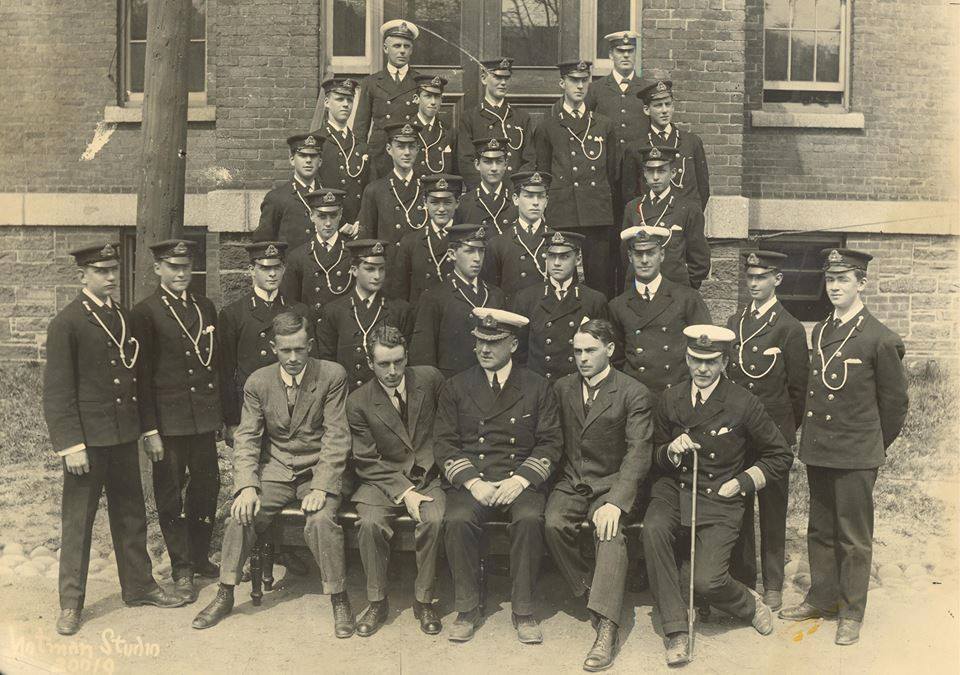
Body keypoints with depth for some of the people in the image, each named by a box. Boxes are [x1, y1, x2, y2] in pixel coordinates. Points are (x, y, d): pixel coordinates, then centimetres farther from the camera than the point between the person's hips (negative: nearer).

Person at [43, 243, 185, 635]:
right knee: (78, 520, 4)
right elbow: (57, 391, -11)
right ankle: (71, 604, 16)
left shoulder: (124, 318, 11)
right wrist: (71, 445, -16)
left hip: (125, 435, 6)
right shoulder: (66, 323, -9)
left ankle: (139, 587, 27)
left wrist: (147, 430, 14)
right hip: (87, 438, -6)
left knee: (131, 514, 14)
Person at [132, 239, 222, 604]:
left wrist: (222, 415, 12)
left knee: (206, 489, 12)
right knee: (171, 496, 6)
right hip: (168, 422, -4)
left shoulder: (206, 307, 10)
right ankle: (181, 570, 19)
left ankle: (200, 557, 30)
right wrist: (150, 430, -11)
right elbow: (141, 375, -8)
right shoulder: (145, 312, -6)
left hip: (205, 419, 5)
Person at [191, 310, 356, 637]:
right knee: (242, 513, -18)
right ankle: (225, 595, 3)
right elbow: (246, 438, -1)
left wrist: (321, 487, -21)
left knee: (321, 520, -28)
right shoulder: (258, 382, 0)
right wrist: (247, 486, -17)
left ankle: (339, 599, -10)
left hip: (317, 470, -3)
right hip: (274, 471, 3)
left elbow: (336, 437, -11)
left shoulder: (332, 375, -9)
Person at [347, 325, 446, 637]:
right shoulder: (358, 403, -5)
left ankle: (424, 600, -8)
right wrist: (403, 492, -16)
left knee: (434, 520, -29)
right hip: (383, 480, 0)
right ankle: (377, 602, -7)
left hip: (428, 476, 0)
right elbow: (367, 462, -4)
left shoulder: (430, 379, -3)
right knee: (370, 523, -28)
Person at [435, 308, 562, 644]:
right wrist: (472, 482, -11)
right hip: (470, 481, 1)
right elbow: (445, 444, 5)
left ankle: (523, 611, -14)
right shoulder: (455, 387, 9)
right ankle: (467, 609, -10)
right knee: (457, 521, -29)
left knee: (529, 519, -31)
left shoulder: (538, 388, 7)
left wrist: (519, 480, -12)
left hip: (520, 481, 0)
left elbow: (550, 443, 3)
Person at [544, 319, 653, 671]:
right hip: (571, 482, 4)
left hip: (611, 483, -3)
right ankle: (589, 591, -4)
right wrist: (558, 478, -4)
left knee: (610, 531, -31)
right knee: (554, 524, -26)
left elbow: (638, 453, -13)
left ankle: (606, 630, -33)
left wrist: (616, 502, -26)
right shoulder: (563, 388, 11)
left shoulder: (634, 394, -5)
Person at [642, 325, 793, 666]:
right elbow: (657, 455, 16)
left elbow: (781, 457, 4)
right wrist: (671, 451, -7)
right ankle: (676, 631, -18)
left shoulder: (743, 404, -6)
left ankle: (748, 603, 21)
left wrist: (742, 482, -5)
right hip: (674, 490, 3)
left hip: (720, 499, -3)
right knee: (653, 529, -31)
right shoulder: (670, 401, 3)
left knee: (705, 580, -18)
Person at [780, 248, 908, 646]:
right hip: (817, 450, 6)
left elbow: (895, 401, -1)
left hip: (856, 456, -6)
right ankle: (821, 598, 30)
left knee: (854, 537, 5)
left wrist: (875, 445, 7)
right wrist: (811, 438, 15)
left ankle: (852, 613, 18)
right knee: (820, 530, 16)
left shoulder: (880, 340, -10)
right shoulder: (819, 333, 9)